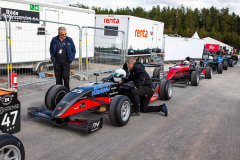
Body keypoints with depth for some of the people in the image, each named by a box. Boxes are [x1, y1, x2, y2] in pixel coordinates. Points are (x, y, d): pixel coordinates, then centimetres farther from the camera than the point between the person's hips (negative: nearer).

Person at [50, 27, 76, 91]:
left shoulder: (69, 40, 0)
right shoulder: (54, 40, 2)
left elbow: (73, 50, 7)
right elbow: (51, 50, 14)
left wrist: (71, 59, 0)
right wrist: (53, 59, 5)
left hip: (66, 62, -2)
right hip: (57, 63, 2)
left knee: (66, 77, -7)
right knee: (58, 78, 7)